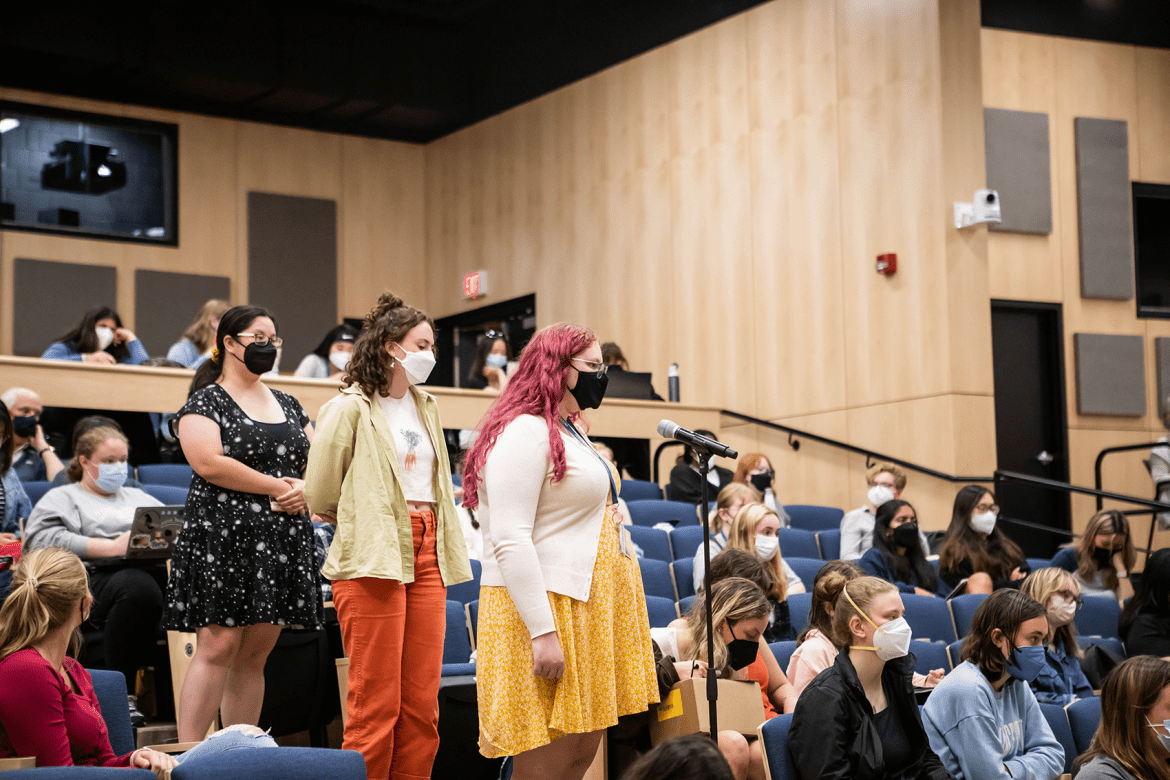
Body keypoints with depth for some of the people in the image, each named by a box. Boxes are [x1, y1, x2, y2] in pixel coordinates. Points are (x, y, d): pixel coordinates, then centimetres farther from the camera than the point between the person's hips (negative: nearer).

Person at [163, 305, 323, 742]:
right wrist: (276, 487, -12)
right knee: (218, 647, -11)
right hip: (225, 539, -6)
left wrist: (304, 489, -4)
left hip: (283, 541, 6)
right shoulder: (205, 402, 0)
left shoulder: (287, 405, 19)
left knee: (256, 653, 6)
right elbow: (209, 463, -15)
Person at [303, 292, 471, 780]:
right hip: (371, 560, -7)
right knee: (376, 705, -6)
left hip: (425, 555, 7)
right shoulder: (350, 409, -4)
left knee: (422, 703, 4)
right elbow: (320, 495, -2)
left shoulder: (426, 407, 18)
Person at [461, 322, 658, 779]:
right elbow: (509, 540, -21)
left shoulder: (568, 431, 19)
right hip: (545, 608, -10)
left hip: (584, 604, 10)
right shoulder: (523, 433, -13)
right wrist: (543, 632, -25)